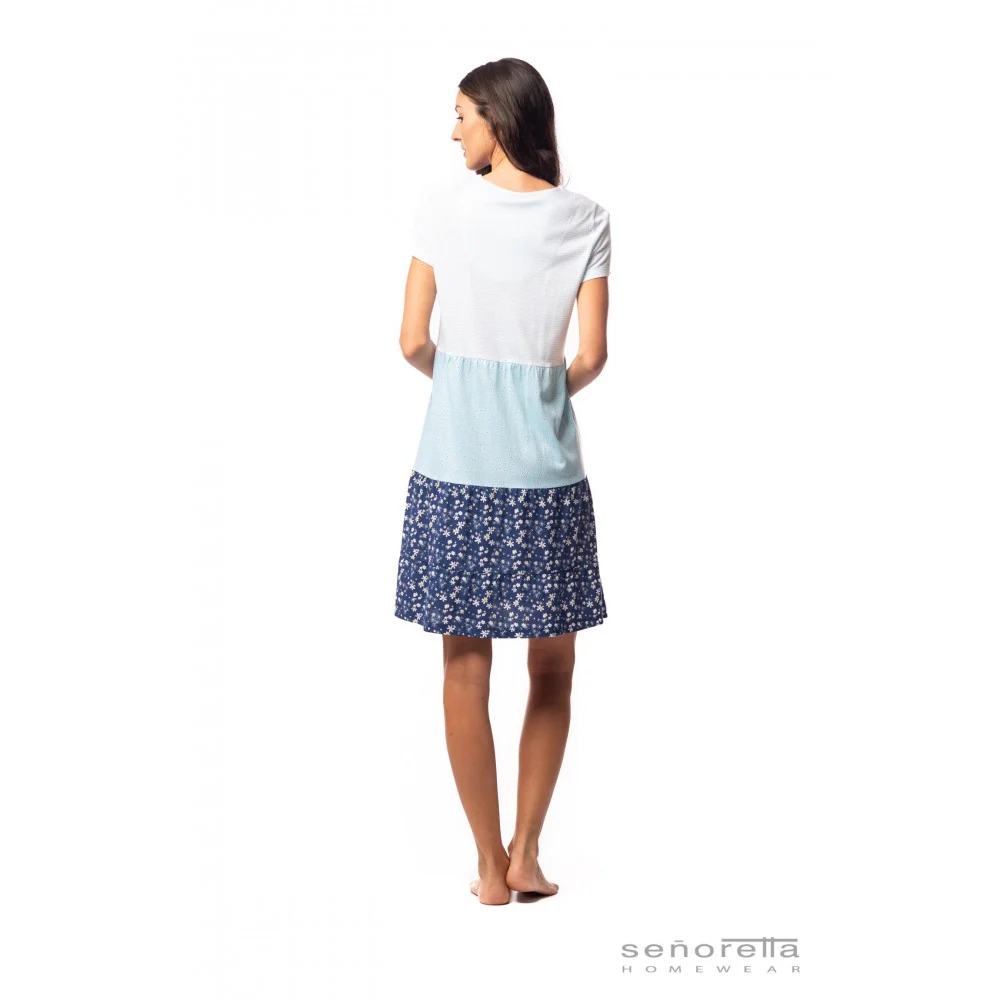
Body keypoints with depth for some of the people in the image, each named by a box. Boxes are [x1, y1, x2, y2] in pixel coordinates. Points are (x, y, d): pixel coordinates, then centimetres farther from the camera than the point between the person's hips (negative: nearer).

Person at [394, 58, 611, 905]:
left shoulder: (444, 204, -3)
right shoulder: (585, 220, -1)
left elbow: (413, 343, -4)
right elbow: (592, 356, -5)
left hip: (455, 469, 0)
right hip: (546, 471, 0)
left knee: (467, 670, 9)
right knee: (553, 667, 15)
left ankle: (491, 867, 16)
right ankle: (526, 853, 19)